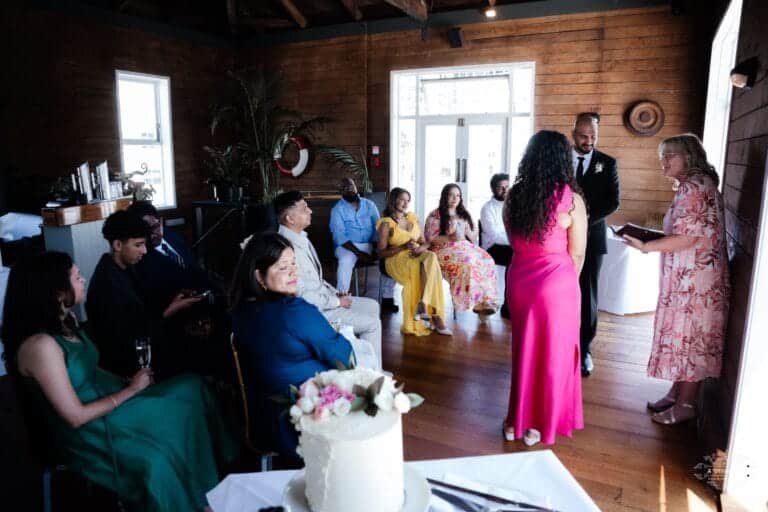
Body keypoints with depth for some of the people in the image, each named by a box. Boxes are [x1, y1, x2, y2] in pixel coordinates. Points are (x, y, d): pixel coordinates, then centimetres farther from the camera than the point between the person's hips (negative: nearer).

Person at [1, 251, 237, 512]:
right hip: (87, 434, -9)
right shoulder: (40, 345, -26)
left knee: (190, 387, -2)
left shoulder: (65, 321, 1)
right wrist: (131, 389, -14)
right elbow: (76, 417, -23)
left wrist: (127, 380, -3)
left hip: (103, 398, 9)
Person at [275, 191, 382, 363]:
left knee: (372, 306, 14)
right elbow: (301, 295, -26)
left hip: (323, 296, 10)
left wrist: (335, 293, 5)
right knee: (372, 324, -9)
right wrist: (337, 302, -16)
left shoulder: (301, 237, 4)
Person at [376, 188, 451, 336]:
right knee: (431, 267, -33)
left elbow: (425, 243, 16)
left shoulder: (413, 218, 17)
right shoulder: (386, 223, 0)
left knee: (431, 257, -33)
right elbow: (381, 253, -5)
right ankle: (436, 317, -34)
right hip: (397, 260, -5)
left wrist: (421, 248, -9)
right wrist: (403, 247, -18)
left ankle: (423, 304, -36)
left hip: (417, 257, 5)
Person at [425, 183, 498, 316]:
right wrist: (450, 237, -17)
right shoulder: (435, 215, 2)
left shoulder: (464, 214, 19)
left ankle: (485, 300, -24)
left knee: (487, 262, -23)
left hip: (465, 247, 5)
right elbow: (430, 238, -6)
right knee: (467, 263, -35)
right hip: (445, 249, -5)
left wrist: (467, 232, -4)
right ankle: (474, 301, -26)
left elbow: (474, 238, 19)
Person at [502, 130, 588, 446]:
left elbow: (514, 242, 7)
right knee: (551, 352, 13)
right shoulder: (570, 200, -13)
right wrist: (569, 283, 11)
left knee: (523, 348, 18)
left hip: (519, 280, 4)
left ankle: (517, 419, 30)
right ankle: (539, 424, 26)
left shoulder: (514, 195, -2)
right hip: (556, 283, -4)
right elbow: (577, 255, -5)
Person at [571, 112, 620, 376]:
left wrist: (586, 219, -15)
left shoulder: (607, 163, 5)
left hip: (592, 238, 0)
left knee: (587, 295, 4)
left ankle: (584, 350, 12)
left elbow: (613, 202, -1)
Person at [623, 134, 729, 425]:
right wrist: (651, 238, 10)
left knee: (689, 339, 0)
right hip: (688, 278, 10)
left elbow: (687, 238, -23)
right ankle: (677, 394, 28)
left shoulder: (694, 186, -17)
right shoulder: (695, 185, 15)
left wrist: (646, 246, -17)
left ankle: (686, 405, 13)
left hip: (695, 279, -10)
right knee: (684, 337, 16)